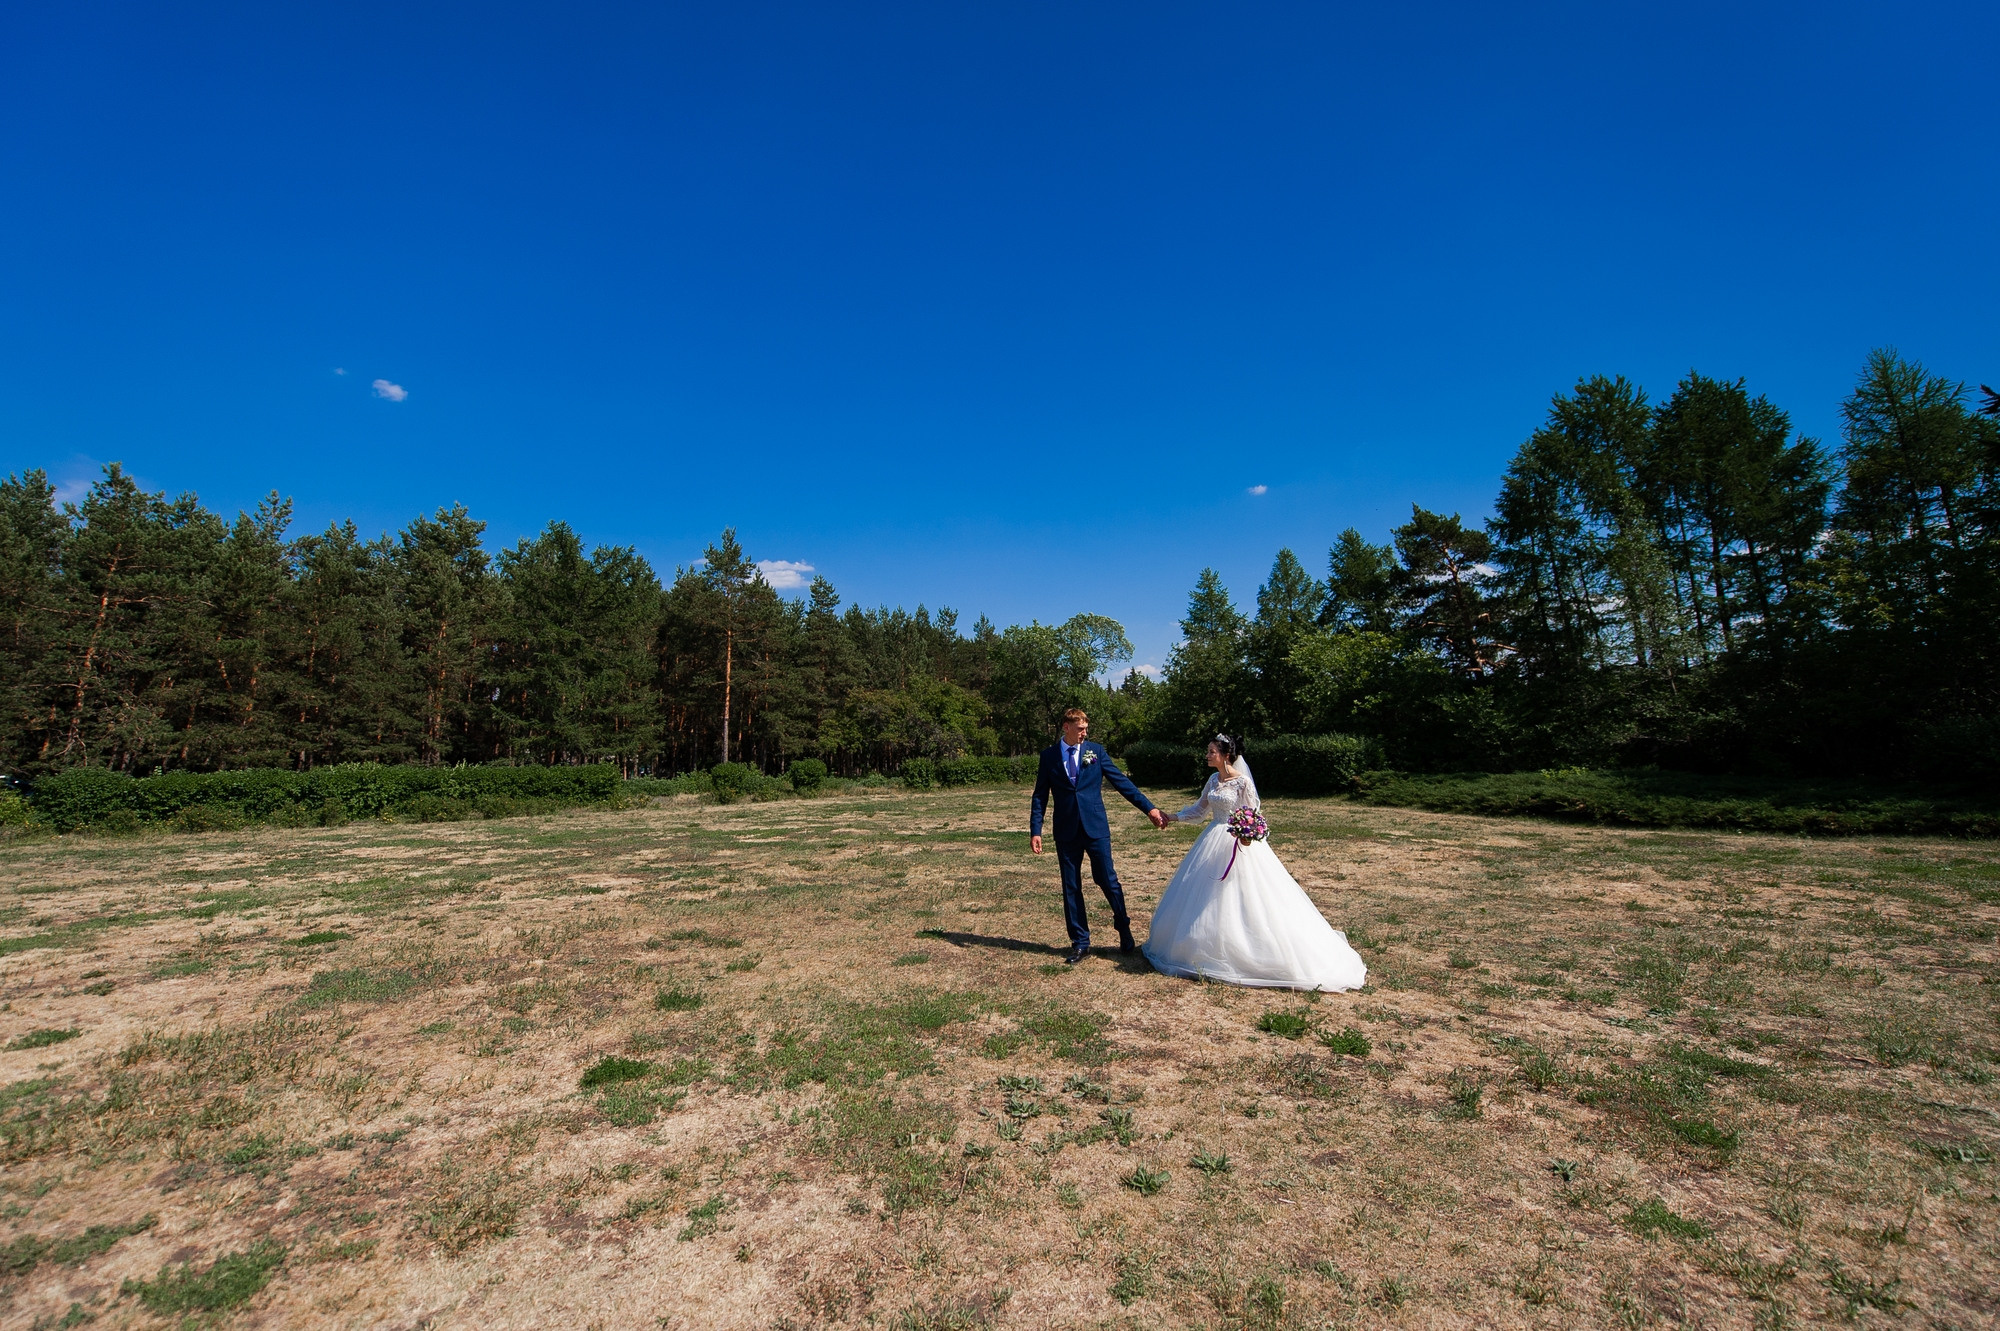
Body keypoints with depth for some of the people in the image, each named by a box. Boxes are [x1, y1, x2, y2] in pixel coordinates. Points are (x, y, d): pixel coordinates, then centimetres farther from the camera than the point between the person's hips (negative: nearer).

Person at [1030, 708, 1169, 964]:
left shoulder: (1096, 750, 2)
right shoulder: (1049, 756, 3)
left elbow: (1121, 781, 2)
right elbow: (1040, 796, 4)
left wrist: (1149, 808, -2)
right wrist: (1035, 831, -3)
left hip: (1095, 827, -1)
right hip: (1066, 831, 1)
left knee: (1107, 879, 2)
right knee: (1071, 887, 7)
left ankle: (1124, 930, 26)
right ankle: (1080, 943, 20)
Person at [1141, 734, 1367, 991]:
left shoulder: (1243, 782, -14)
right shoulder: (1213, 779, 7)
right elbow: (1200, 809, 17)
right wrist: (1173, 817, 13)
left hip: (1238, 843, -8)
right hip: (1213, 843, 8)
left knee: (1237, 900, -4)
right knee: (1207, 900, 13)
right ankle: (1211, 949, 26)